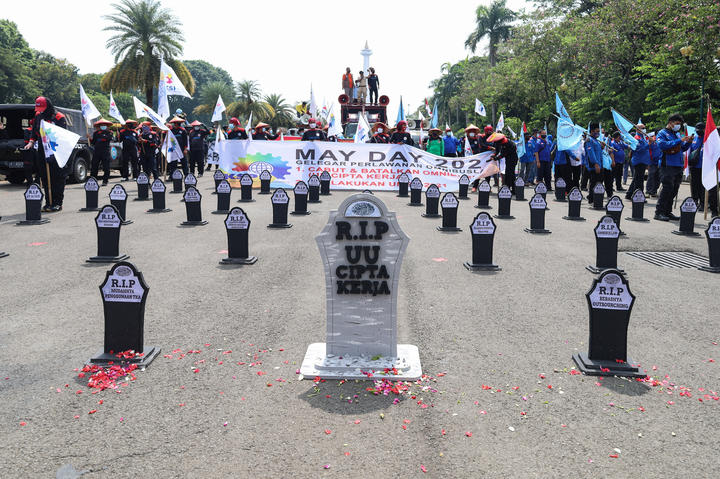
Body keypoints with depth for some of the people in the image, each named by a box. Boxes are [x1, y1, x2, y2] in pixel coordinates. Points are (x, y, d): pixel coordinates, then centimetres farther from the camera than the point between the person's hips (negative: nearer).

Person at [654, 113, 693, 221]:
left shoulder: (677, 134, 21)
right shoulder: (662, 133, -1)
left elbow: (683, 148, 24)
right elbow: (662, 145, -19)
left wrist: (688, 142, 4)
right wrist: (679, 141, -19)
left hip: (678, 166, 8)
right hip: (667, 166, -8)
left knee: (674, 190, 8)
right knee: (667, 189, -12)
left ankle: (668, 212, 15)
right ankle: (659, 212, -9)